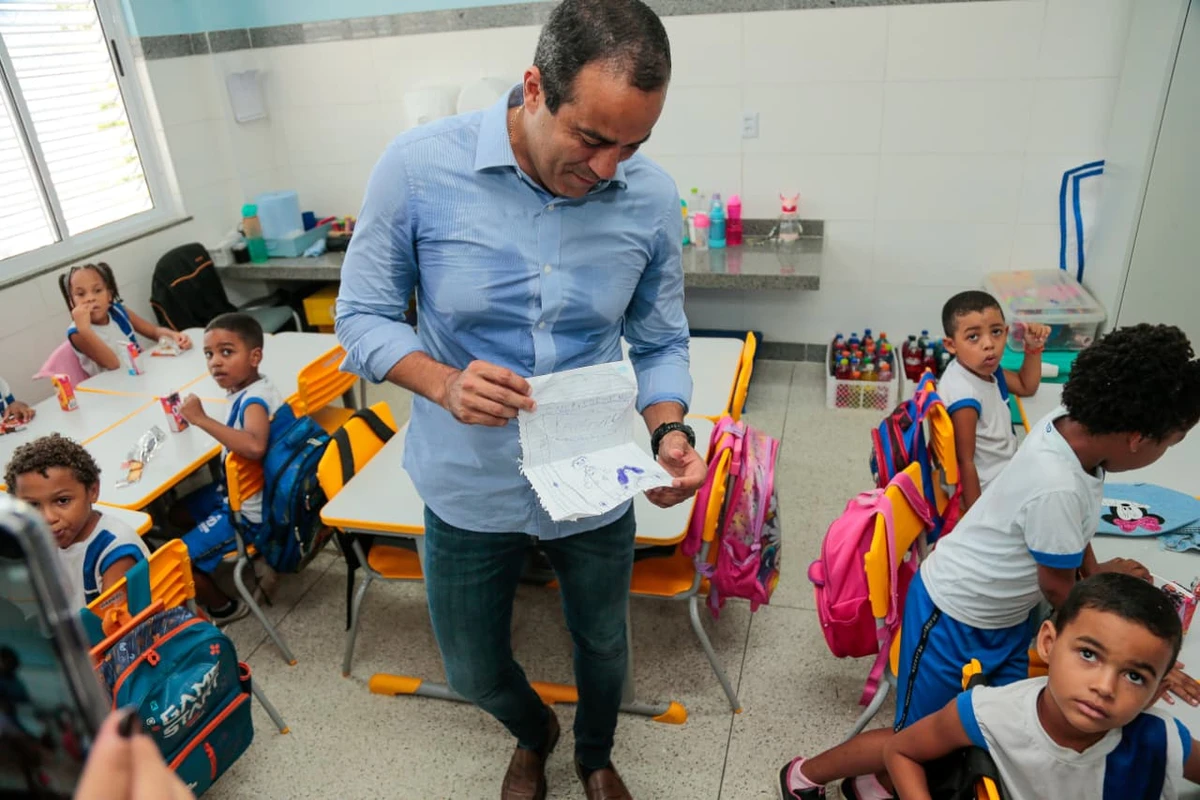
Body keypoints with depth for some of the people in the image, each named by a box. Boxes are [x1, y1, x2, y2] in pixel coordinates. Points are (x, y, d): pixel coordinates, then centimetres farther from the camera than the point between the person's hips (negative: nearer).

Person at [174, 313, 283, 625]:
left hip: (250, 511, -10)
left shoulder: (255, 399, -28)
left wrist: (202, 419, -41)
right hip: (239, 494, 10)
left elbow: (254, 446, -48)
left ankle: (225, 608, 19)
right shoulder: (247, 390, -1)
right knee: (177, 511, 27)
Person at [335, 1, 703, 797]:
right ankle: (535, 733, 59)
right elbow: (362, 317, -9)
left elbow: (661, 342, -2)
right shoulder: (420, 166, -18)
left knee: (603, 643, 24)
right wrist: (442, 383, -27)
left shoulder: (651, 197, -13)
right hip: (470, 488, 0)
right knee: (473, 671, 20)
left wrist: (668, 431, -21)